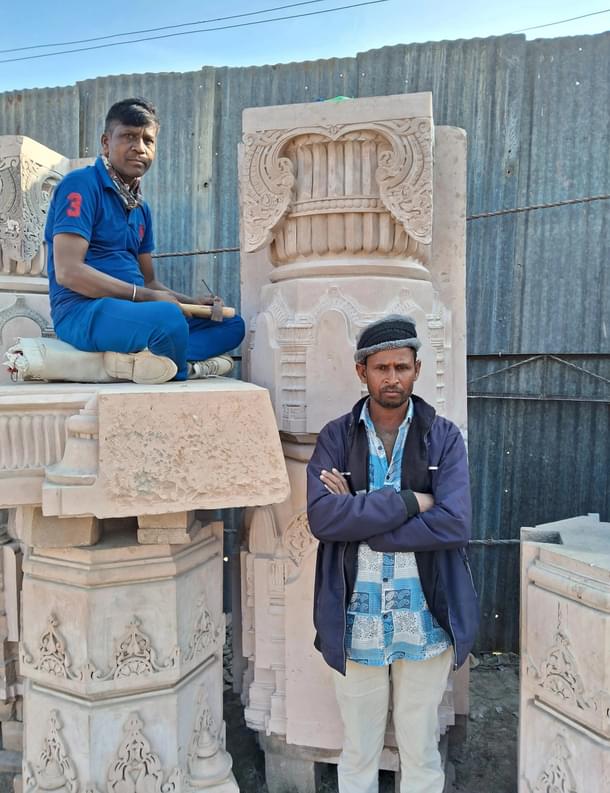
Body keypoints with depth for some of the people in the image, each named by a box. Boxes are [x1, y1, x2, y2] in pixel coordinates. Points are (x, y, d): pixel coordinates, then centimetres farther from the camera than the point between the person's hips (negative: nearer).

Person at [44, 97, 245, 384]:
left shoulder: (141, 207, 18)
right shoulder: (81, 185, -6)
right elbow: (68, 271, -16)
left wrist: (192, 303, 2)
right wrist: (144, 296, -16)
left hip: (135, 310, 9)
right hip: (83, 311, -9)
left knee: (232, 325, 3)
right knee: (168, 317, -38)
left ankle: (140, 357, -18)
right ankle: (181, 369, -6)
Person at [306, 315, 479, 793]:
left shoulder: (445, 438, -3)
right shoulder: (336, 438, -2)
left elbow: (455, 525, -15)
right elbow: (322, 517, -16)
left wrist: (360, 517, -16)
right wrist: (409, 502, -18)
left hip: (426, 620, 0)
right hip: (356, 622, 1)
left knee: (422, 752, 19)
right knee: (358, 753, 18)